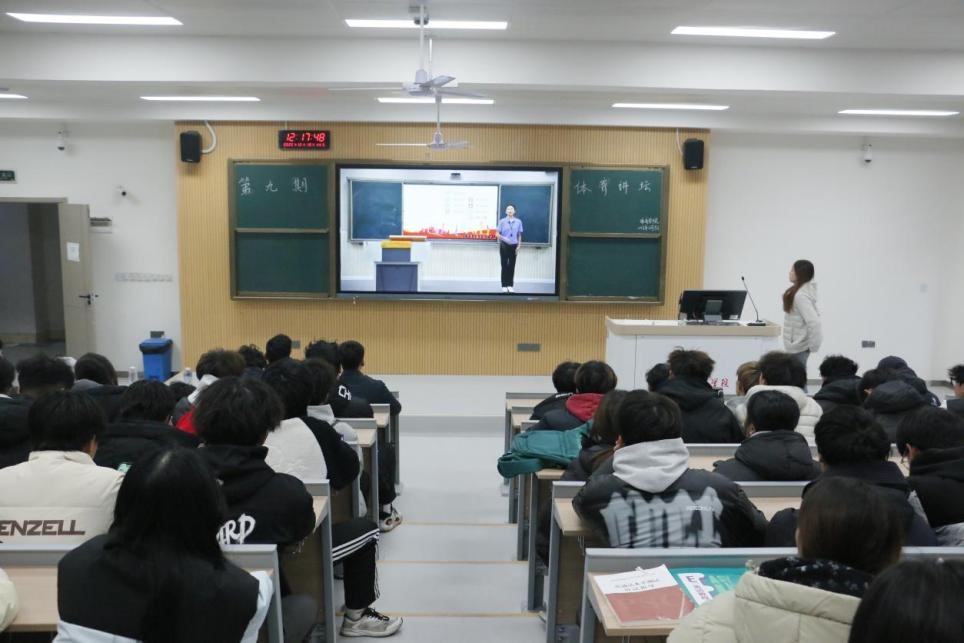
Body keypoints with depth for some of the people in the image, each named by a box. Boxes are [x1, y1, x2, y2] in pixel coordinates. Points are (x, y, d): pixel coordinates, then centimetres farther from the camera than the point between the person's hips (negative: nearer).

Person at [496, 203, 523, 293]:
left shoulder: (518, 222, 3)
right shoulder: (502, 221, -2)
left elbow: (519, 235, 8)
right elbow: (497, 234, -2)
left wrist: (518, 246, 1)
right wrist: (504, 238, -19)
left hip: (513, 246, 2)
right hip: (504, 246, -2)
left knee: (512, 266, 5)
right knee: (504, 265, 2)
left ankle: (510, 285, 12)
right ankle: (504, 285, 9)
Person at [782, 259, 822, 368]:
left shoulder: (800, 295, -24)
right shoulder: (806, 290, 7)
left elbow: (813, 322, -30)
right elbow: (814, 315, 18)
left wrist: (813, 346, -20)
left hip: (798, 345, -10)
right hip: (798, 343, 10)